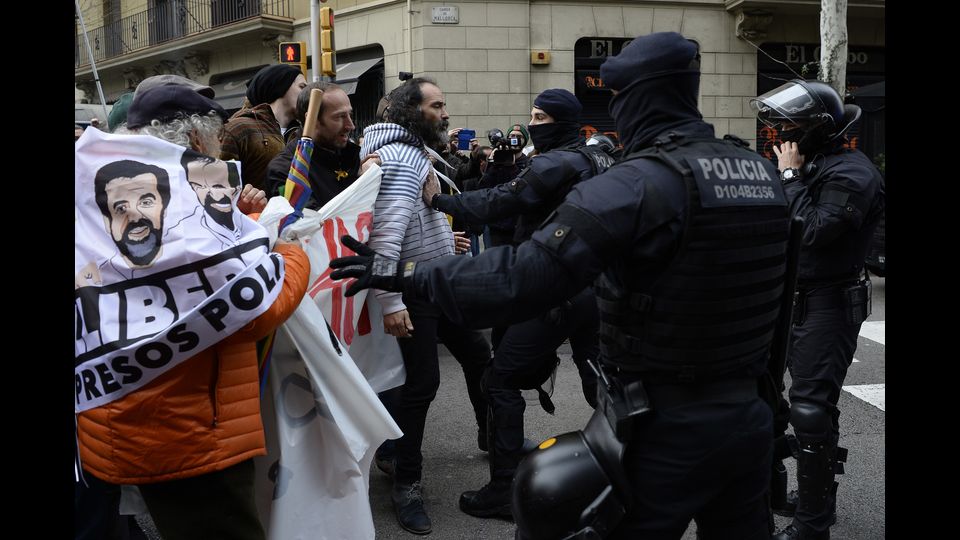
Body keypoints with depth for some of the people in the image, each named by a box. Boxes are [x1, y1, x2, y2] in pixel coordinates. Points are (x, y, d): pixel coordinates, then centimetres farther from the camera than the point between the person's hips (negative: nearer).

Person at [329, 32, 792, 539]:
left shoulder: (640, 183, -20)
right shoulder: (762, 172, 4)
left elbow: (524, 277, -25)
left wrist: (405, 273, -18)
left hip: (664, 430, -7)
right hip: (746, 417, 7)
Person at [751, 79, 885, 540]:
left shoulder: (851, 174, -18)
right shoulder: (812, 164, 11)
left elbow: (812, 231, -27)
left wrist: (790, 177, -20)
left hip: (829, 305, -10)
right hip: (799, 299, 10)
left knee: (811, 410, -8)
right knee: (811, 403, 19)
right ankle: (818, 497, 35)